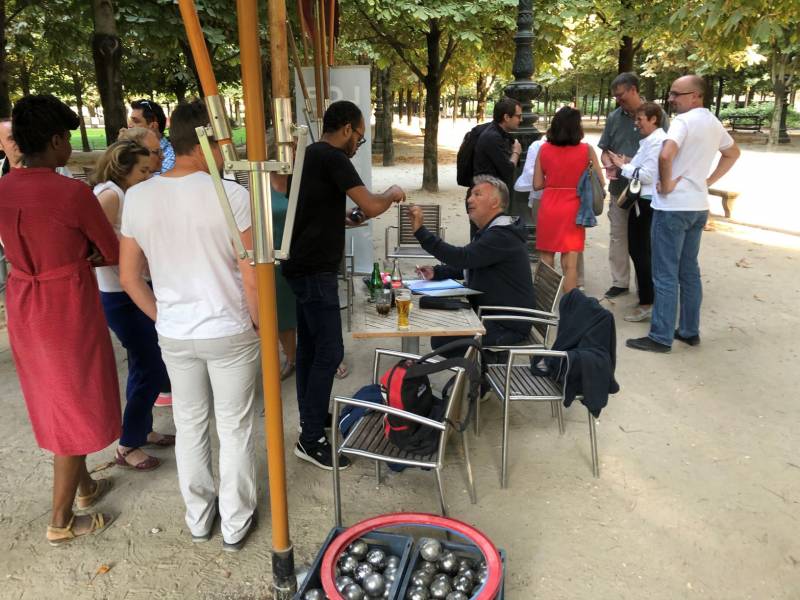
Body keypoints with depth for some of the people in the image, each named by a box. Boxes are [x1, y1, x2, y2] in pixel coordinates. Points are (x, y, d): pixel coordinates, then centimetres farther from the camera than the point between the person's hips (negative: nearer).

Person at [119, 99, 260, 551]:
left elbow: (130, 278, 2)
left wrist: (165, 319, 15)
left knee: (190, 425, 20)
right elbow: (251, 279, -17)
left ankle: (199, 517, 37)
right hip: (230, 333, -4)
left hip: (174, 336, 4)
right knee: (235, 429, 12)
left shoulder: (138, 197, -4)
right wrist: (260, 325, 0)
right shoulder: (231, 195, -18)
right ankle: (236, 523, 28)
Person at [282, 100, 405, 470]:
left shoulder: (309, 155, 15)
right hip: (315, 270, -10)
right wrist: (392, 195, -1)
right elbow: (371, 206, -20)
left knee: (310, 347, 16)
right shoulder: (333, 158, -14)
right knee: (329, 352, -7)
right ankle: (310, 440, 0)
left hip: (304, 266, 10)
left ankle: (311, 417, 28)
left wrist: (345, 219, 19)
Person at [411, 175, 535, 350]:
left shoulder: (502, 235, -21)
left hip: (508, 325, -10)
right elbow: (466, 265, 22)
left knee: (441, 341, -18)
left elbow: (462, 257, -33)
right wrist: (436, 272, 5)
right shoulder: (491, 231, 15)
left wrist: (420, 231, -33)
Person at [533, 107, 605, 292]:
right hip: (573, 210, -1)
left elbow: (537, 184, -1)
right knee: (570, 264, 4)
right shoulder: (586, 150, -6)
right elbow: (600, 183, -1)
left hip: (548, 209, 1)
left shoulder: (544, 149, -3)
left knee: (545, 262, 11)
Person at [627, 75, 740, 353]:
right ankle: (690, 331, 22)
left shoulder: (683, 120, -14)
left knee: (665, 275, -3)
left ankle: (661, 337, 2)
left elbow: (665, 155, -32)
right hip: (698, 206, 9)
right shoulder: (714, 123, 14)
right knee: (689, 271, 15)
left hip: (673, 206, -9)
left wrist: (666, 184, -16)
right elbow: (733, 153, 29)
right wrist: (709, 180, 19)